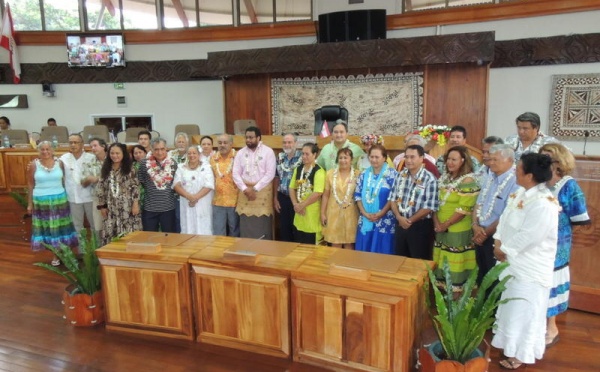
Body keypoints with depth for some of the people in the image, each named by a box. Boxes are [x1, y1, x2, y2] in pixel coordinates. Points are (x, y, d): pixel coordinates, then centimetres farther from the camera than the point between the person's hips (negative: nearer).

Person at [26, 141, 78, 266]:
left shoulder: (59, 163, -1)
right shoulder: (34, 165, -4)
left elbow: (65, 181, 5)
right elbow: (30, 185, 1)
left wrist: (68, 197, 3)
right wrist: (30, 203, 1)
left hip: (59, 200, 1)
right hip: (41, 201, -1)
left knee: (61, 226, 7)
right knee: (48, 228, 6)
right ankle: (55, 255, 15)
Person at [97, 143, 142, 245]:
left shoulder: (130, 169, -3)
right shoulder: (106, 169, 8)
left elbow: (136, 187, -5)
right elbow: (101, 188, 10)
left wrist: (135, 204, -11)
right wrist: (102, 206, 7)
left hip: (127, 208, -4)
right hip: (111, 208, 4)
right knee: (110, 235, 5)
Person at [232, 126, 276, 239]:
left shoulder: (268, 151, -4)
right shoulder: (240, 153, 7)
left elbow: (270, 174, -11)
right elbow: (236, 173, 3)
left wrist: (255, 188, -15)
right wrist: (245, 188, -12)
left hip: (262, 189, -3)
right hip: (245, 190, 3)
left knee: (263, 225, 1)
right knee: (245, 224, 6)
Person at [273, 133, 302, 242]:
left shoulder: (302, 157, -9)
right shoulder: (279, 157, 6)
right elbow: (276, 178, 11)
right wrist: (275, 197, 9)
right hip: (282, 197, 4)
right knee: (283, 227, 12)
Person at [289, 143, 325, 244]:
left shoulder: (319, 171, -12)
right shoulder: (298, 169, 10)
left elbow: (317, 193, -20)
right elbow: (292, 188, 9)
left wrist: (302, 205, -14)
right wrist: (295, 204, -6)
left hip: (312, 213, -6)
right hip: (299, 212, 6)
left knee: (312, 246, 3)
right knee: (298, 244, 14)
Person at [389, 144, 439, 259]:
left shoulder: (429, 179, -13)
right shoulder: (400, 175, 4)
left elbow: (429, 207, -16)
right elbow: (393, 198, 5)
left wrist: (410, 220, -12)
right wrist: (399, 217, -10)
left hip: (420, 226, -5)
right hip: (400, 224, 5)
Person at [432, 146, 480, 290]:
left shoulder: (468, 181, -12)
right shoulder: (444, 178, 9)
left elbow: (464, 209, -18)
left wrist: (445, 225, -14)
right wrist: (437, 223, -6)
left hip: (458, 231, -6)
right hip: (441, 229, 6)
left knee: (455, 263, 1)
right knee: (442, 262, 14)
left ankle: (456, 288, 14)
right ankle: (440, 283, 27)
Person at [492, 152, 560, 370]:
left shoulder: (543, 204, -26)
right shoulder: (521, 193, 4)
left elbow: (528, 236, -27)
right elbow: (505, 218, 8)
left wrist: (504, 250, -15)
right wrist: (498, 242, -4)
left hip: (529, 268, -9)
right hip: (514, 262, 9)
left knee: (523, 310, 4)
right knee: (511, 306, 22)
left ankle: (520, 353, 21)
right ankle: (511, 344, 39)